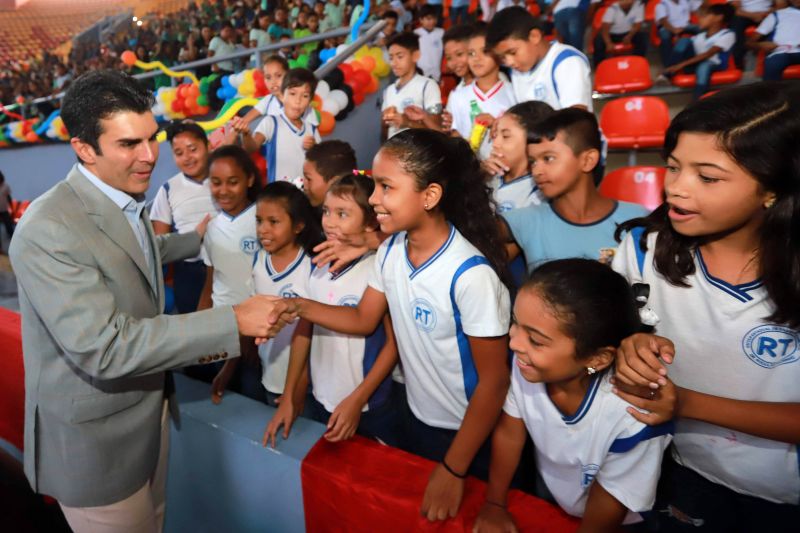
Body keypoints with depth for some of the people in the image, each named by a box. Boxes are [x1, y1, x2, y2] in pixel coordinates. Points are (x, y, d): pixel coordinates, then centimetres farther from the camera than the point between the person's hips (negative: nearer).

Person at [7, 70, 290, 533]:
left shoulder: (127, 199, 1)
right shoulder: (47, 230, -27)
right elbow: (104, 347, -33)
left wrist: (195, 240, 29)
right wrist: (233, 322, -33)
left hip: (149, 409, 8)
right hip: (94, 438, -7)